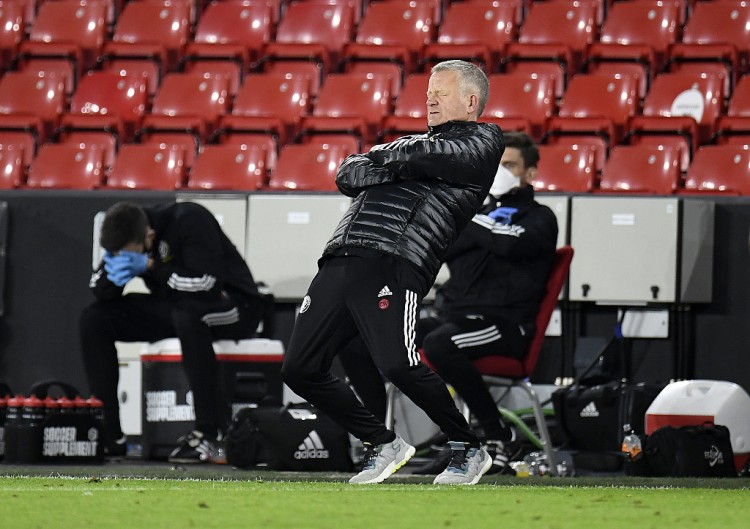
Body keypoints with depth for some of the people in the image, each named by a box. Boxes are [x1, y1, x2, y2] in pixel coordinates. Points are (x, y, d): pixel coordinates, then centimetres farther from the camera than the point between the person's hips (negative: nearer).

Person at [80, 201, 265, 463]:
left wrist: (149, 266, -31)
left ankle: (207, 433, -33)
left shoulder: (190, 221, -26)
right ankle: (109, 433, -5)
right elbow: (98, 291, -4)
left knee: (188, 315, -40)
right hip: (174, 306, 7)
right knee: (94, 319, -8)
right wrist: (113, 277, -27)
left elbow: (206, 284, -33)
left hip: (234, 304, -7)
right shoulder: (126, 235, -6)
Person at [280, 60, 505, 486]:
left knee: (398, 366, -25)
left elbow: (435, 158, -6)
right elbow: (348, 175, 21)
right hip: (340, 261, 8)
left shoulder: (483, 140, 13)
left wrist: (389, 156, 11)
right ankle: (383, 446, 12)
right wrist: (393, 165, 3)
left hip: (395, 265, -8)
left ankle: (469, 449, -5)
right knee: (300, 370, -1)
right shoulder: (411, 143, 34)